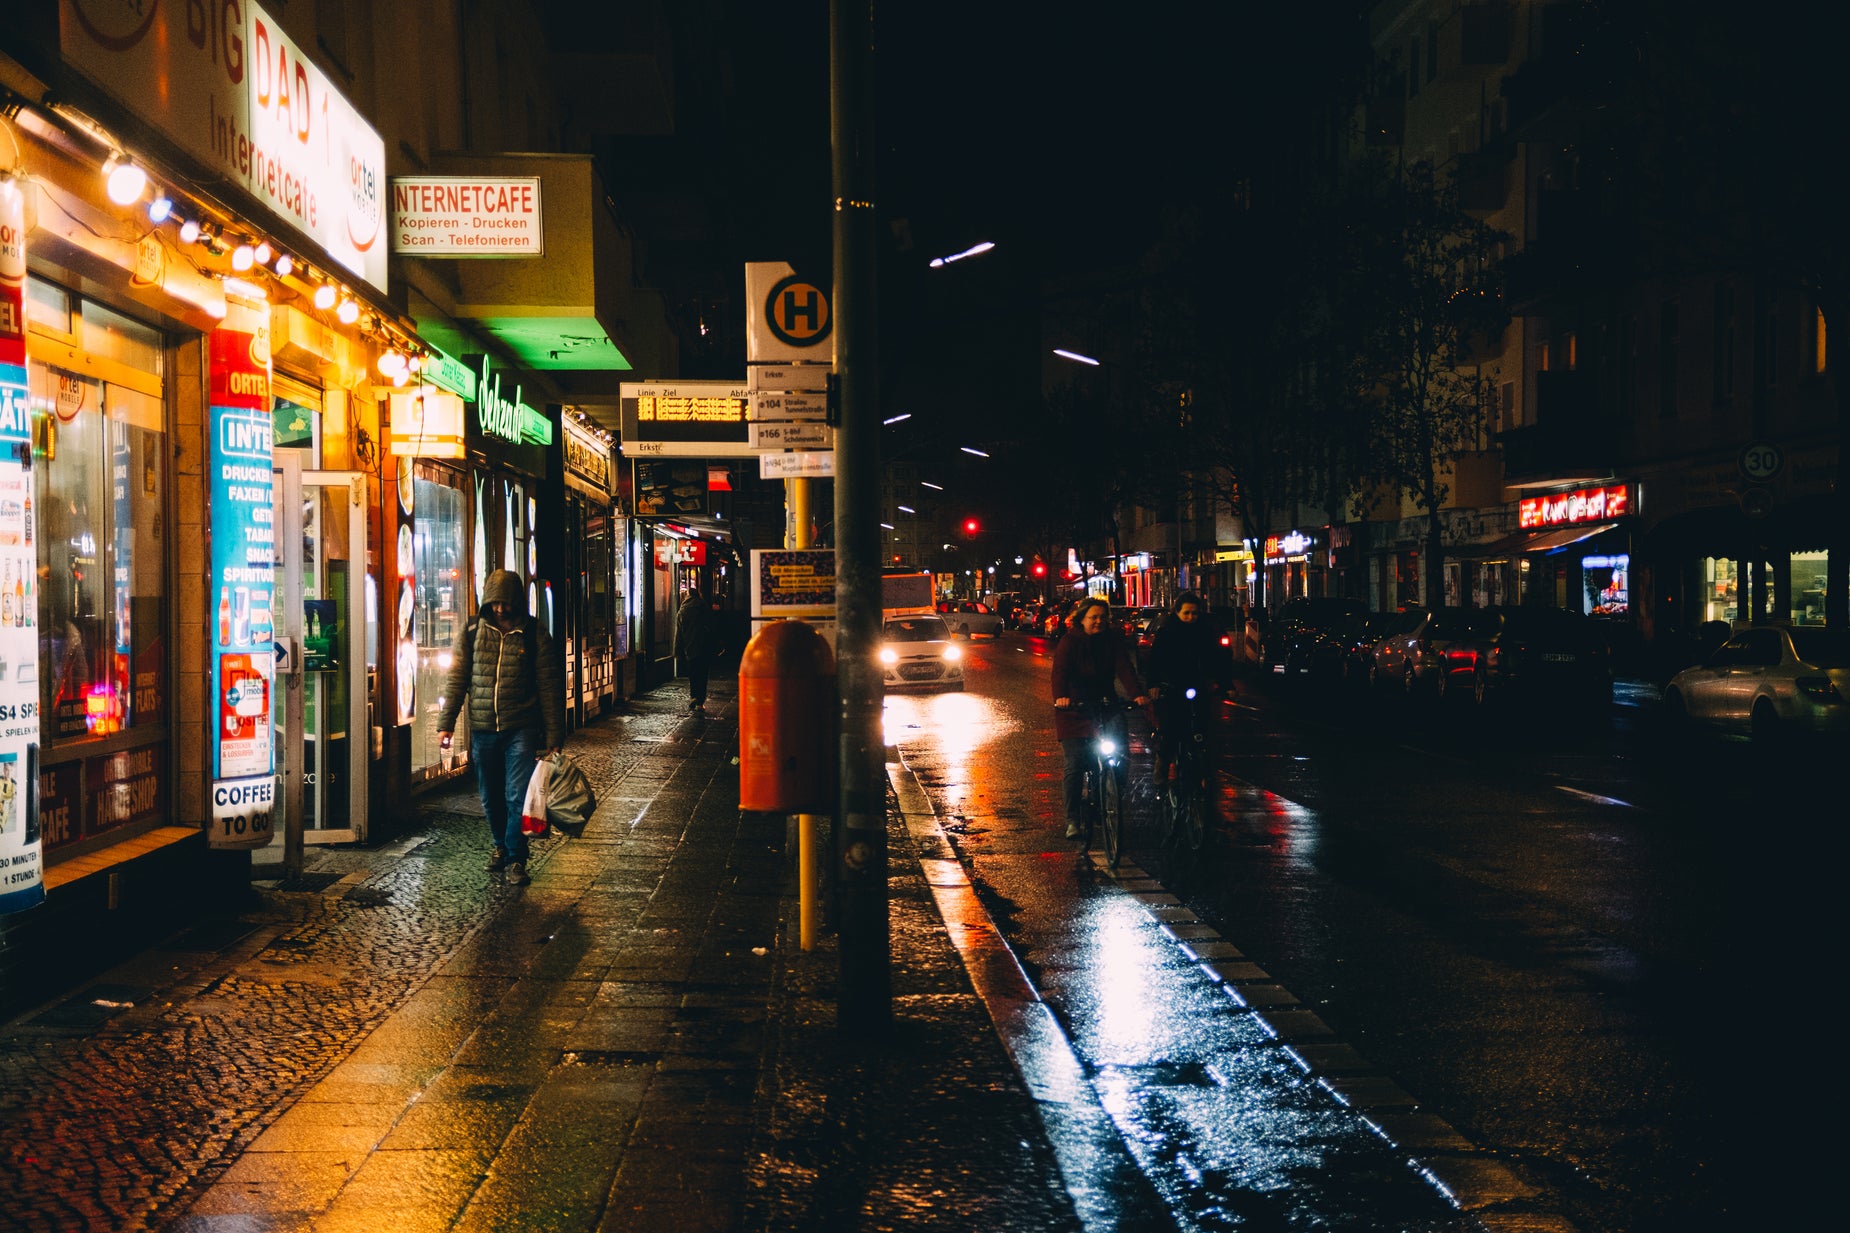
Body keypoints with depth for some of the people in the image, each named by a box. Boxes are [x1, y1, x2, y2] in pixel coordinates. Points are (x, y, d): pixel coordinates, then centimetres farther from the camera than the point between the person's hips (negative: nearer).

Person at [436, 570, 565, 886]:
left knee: (518, 796, -7)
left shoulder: (534, 635, -2)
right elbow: (456, 681, 6)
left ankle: (516, 859, 3)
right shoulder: (471, 633, 3)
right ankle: (501, 845, 33)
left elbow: (550, 688, -1)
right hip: (483, 730, 3)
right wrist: (445, 724, 0)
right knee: (491, 798, 12)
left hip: (521, 730, -3)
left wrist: (554, 736, -3)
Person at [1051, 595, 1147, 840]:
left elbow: (1125, 668, -13)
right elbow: (1060, 670, -25)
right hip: (1073, 710, -3)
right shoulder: (1070, 642, -10)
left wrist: (1137, 693, -31)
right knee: (1075, 765, -9)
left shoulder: (1113, 640, -1)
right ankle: (1073, 820, -6)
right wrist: (1060, 696, -45)